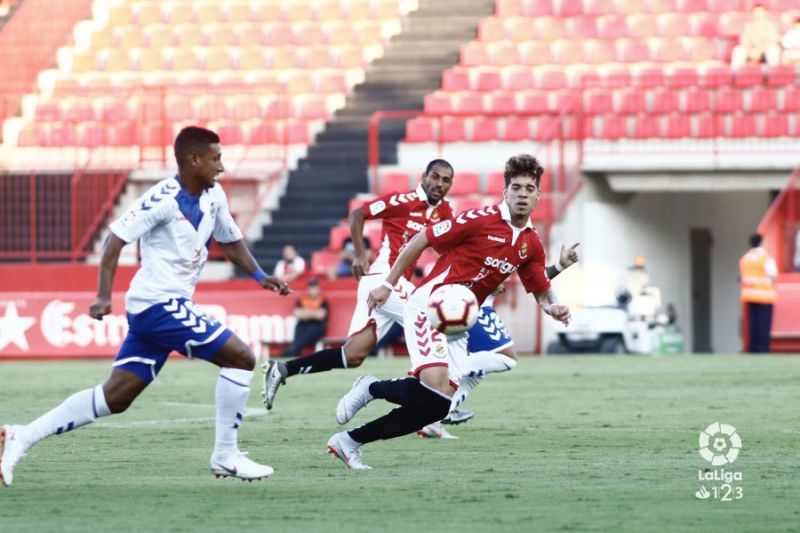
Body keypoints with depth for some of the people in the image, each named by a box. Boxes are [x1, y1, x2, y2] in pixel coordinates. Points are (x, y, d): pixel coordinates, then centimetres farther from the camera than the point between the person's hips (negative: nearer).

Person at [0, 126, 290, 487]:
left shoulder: (213, 196, 11)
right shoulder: (163, 199, -15)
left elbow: (230, 241, 25)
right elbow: (117, 238, -17)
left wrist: (259, 276, 11)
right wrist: (104, 294, -26)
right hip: (160, 305, -9)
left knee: (115, 396, 6)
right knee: (240, 358, -8)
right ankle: (225, 456, 0)